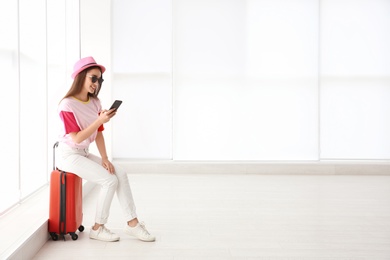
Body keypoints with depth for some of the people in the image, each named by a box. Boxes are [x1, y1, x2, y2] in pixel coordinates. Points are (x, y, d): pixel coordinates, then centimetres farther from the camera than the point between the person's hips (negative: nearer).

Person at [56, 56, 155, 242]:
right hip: (69, 155, -7)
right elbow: (77, 139, -23)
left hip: (84, 154, 7)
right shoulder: (67, 105, -17)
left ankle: (132, 223, -3)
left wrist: (104, 159, -5)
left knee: (121, 174, -8)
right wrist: (100, 120, -30)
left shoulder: (95, 103, 4)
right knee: (110, 180, -20)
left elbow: (99, 134, 5)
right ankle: (98, 228, -3)